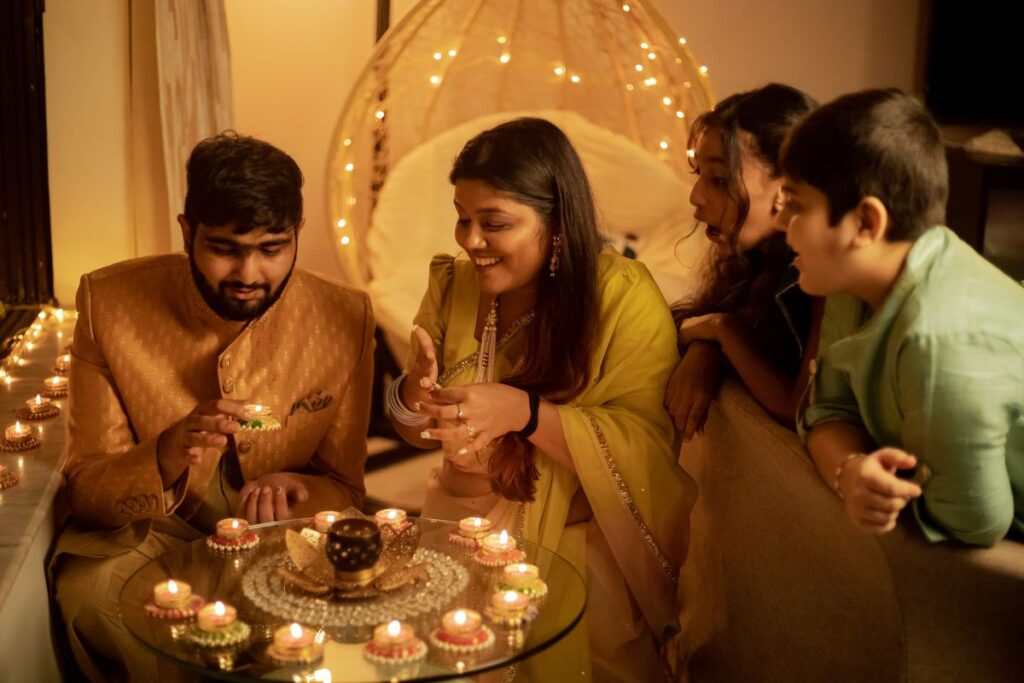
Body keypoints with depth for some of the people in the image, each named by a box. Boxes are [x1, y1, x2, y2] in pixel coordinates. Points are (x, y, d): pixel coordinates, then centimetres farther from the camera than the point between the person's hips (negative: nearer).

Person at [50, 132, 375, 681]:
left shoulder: (345, 317, -10)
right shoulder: (109, 303, -11)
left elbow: (342, 485, 1)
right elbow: (84, 488, -8)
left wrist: (292, 493, -23)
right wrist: (167, 457, -31)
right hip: (144, 533, -1)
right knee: (93, 590, -33)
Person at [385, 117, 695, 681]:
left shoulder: (624, 297, -14)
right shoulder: (452, 284, 1)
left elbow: (645, 447, -17)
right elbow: (418, 432, 8)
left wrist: (525, 412, -30)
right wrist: (414, 394, -16)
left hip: (581, 535, -3)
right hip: (468, 520, 4)